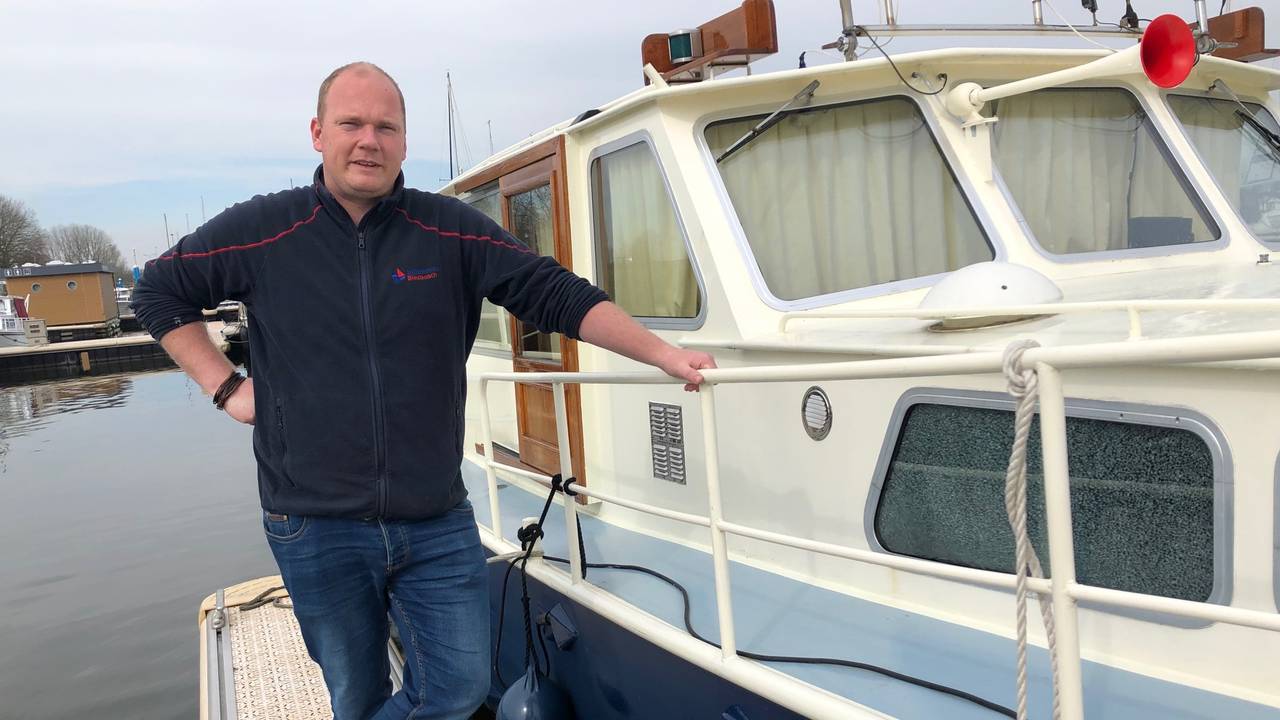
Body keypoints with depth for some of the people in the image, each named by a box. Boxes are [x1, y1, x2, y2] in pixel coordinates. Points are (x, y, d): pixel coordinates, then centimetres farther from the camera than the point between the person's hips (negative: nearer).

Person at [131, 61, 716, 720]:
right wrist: (226, 387, 3)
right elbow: (158, 292, 13)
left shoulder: (451, 232, 0)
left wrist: (662, 354, -12)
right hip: (315, 530, -1)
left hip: (437, 524, 1)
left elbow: (558, 296, -4)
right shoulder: (261, 233, -1)